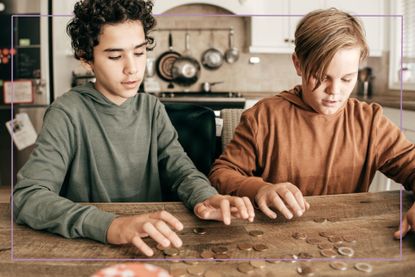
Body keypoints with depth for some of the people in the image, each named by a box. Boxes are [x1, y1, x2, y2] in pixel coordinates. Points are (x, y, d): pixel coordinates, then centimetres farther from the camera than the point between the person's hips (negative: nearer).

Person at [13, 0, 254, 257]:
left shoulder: (152, 108, 4)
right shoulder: (68, 113, -13)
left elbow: (179, 167, -2)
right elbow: (27, 196, -23)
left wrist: (205, 197, -24)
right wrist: (108, 225, -38)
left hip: (150, 243, 3)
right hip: (90, 246, -2)